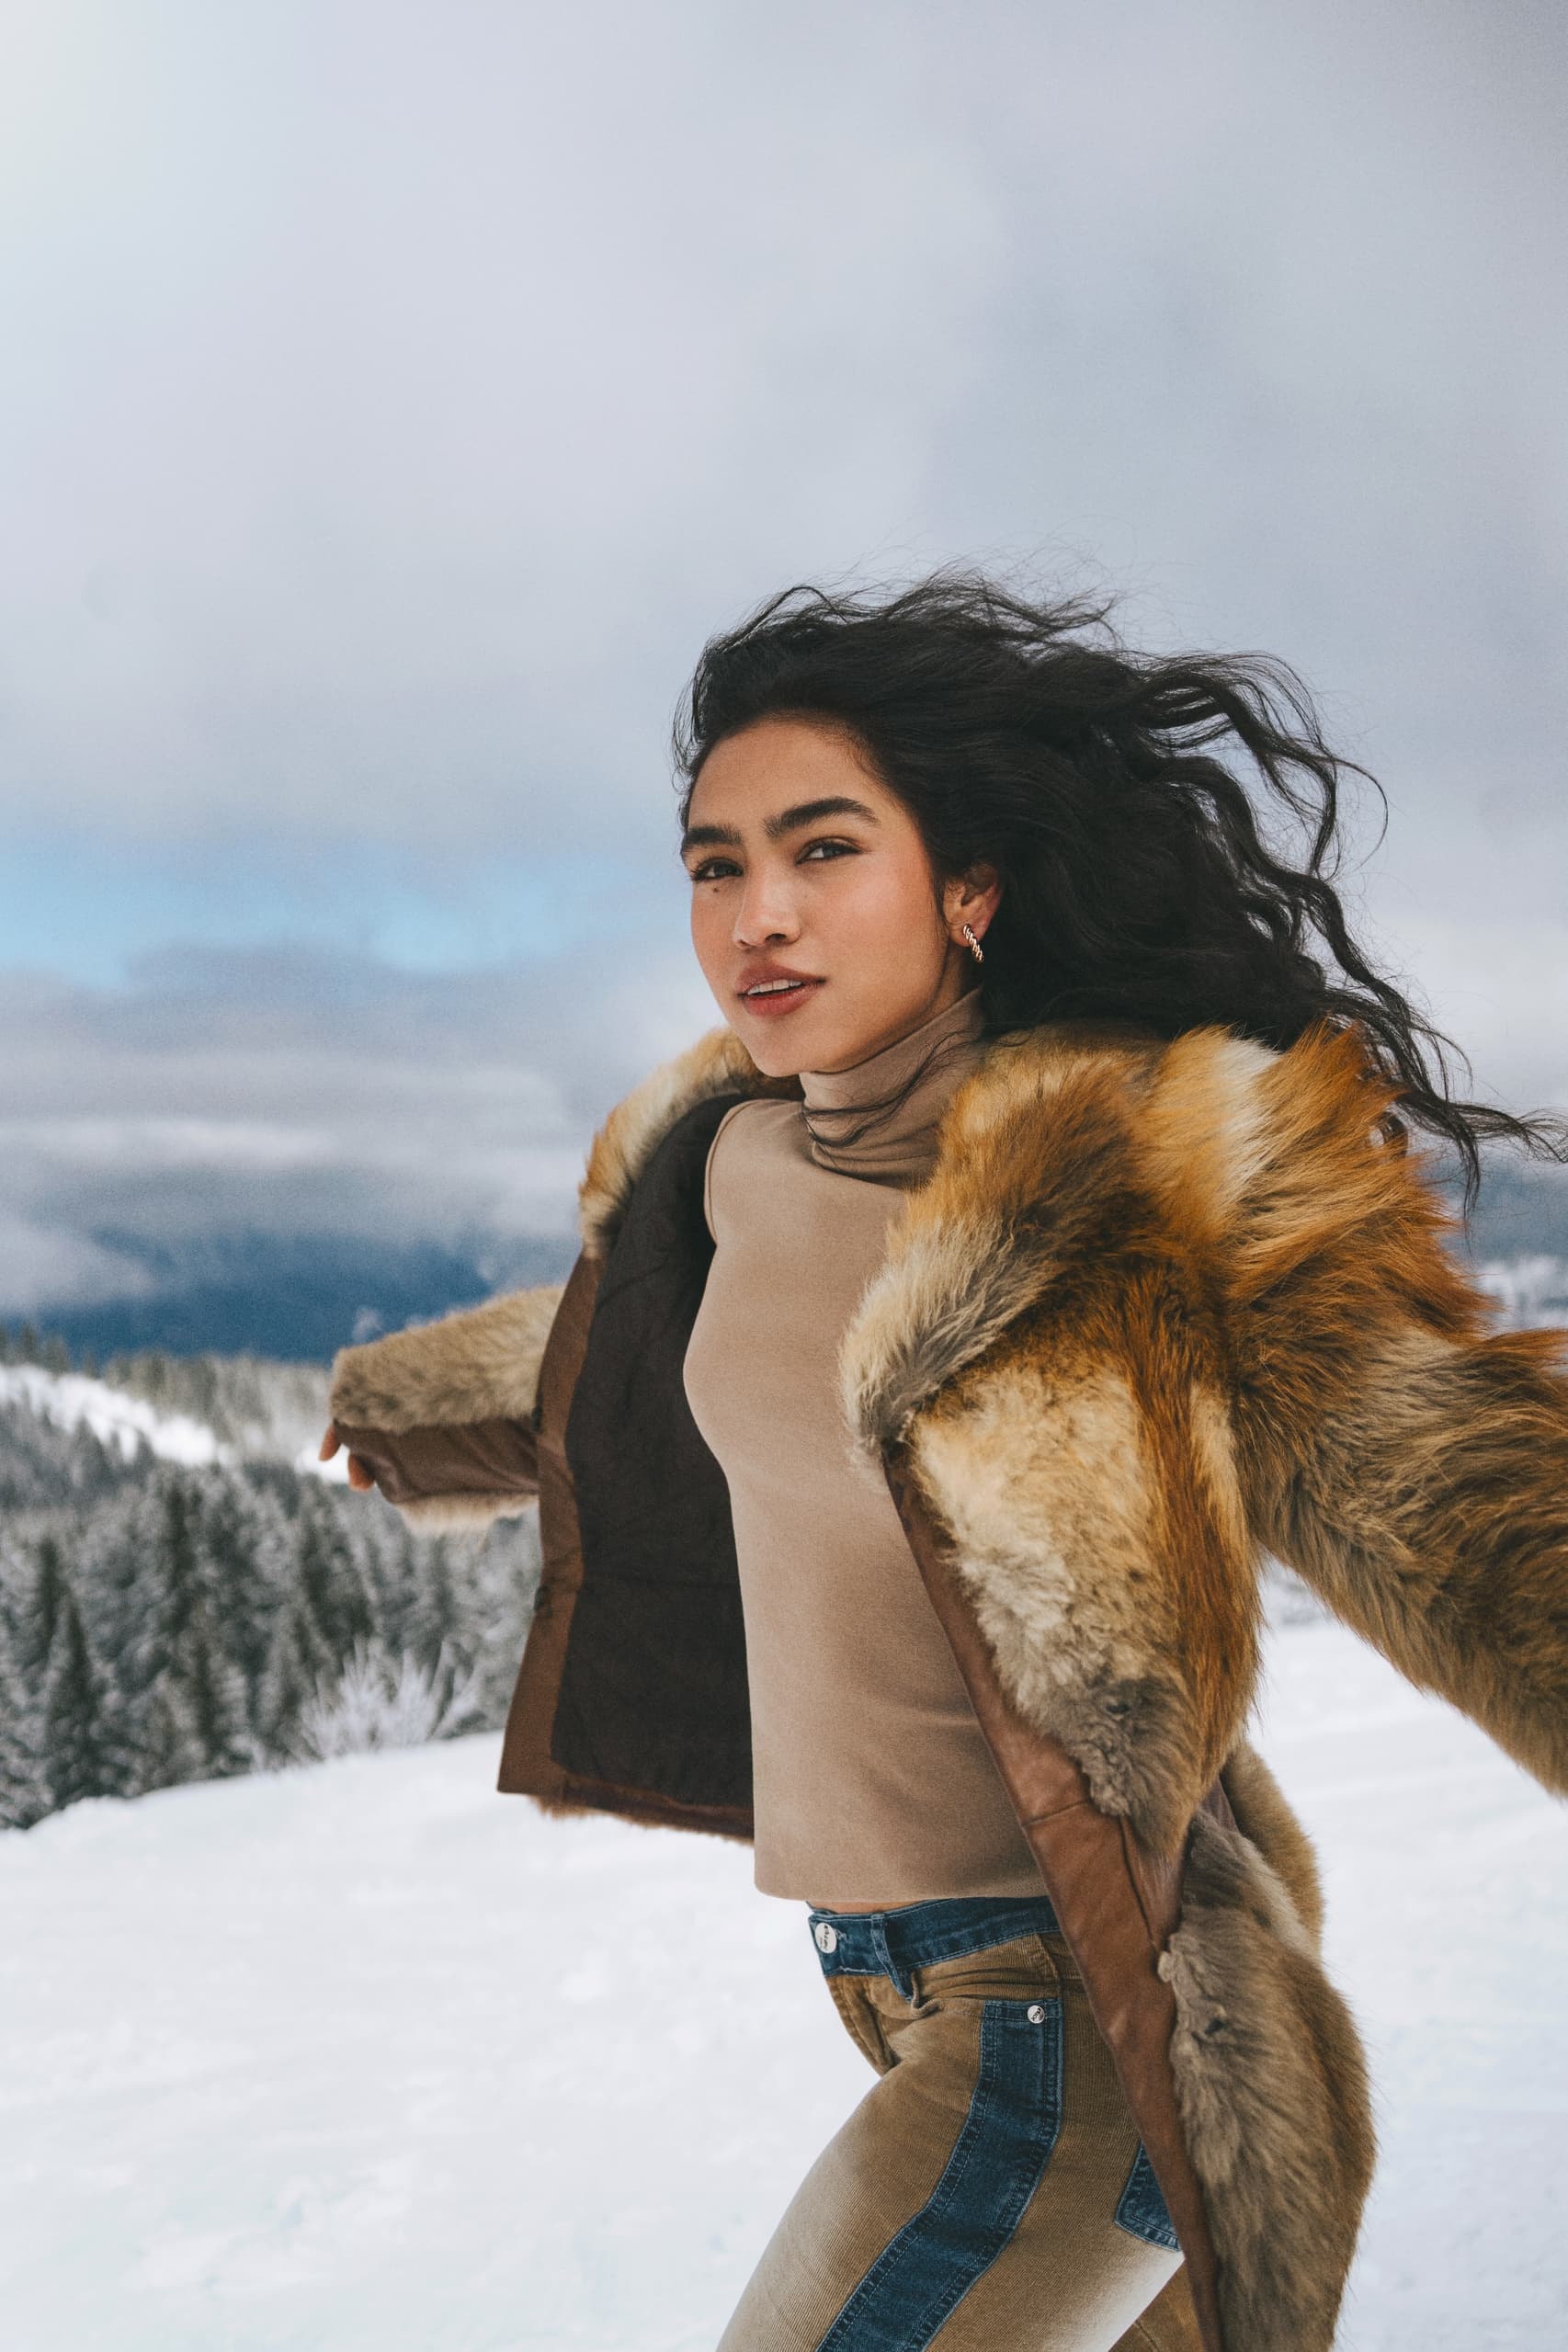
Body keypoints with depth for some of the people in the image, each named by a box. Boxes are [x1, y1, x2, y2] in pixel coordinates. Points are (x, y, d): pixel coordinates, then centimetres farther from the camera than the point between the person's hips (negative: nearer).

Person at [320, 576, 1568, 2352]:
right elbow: (610, 1351, 25)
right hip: (901, 1982, 8)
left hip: (1065, 2021, -7)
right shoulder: (741, 1156, 2)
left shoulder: (1143, 1188, -19)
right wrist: (405, 1399, 44)